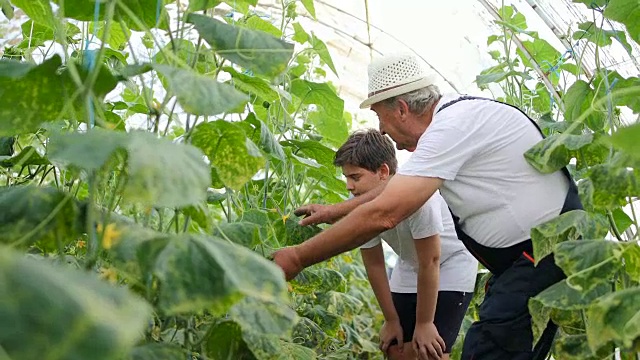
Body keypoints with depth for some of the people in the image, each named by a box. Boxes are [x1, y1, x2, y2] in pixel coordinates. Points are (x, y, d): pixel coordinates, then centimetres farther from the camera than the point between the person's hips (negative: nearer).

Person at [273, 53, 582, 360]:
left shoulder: (452, 126, -23)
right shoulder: (455, 115, 8)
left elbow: (382, 214, -28)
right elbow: (395, 187, 21)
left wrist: (298, 258, -20)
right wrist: (335, 211, 22)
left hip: (547, 251, -10)